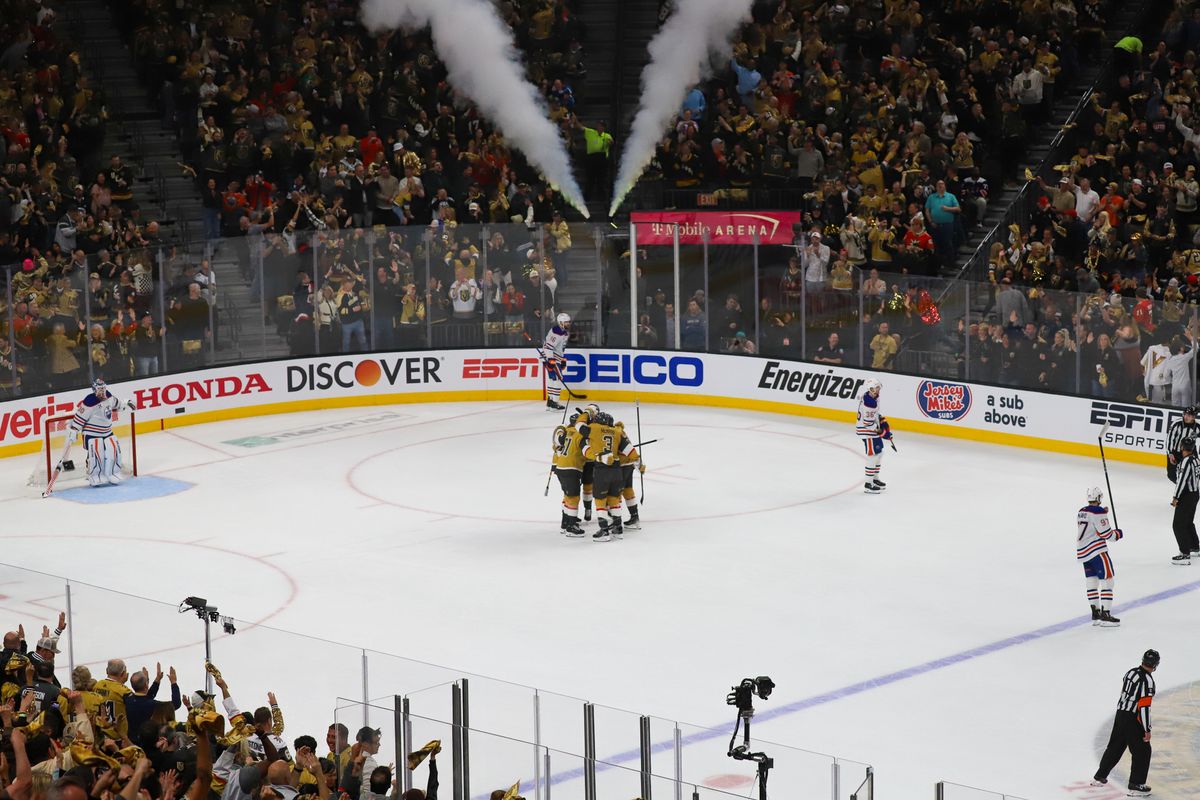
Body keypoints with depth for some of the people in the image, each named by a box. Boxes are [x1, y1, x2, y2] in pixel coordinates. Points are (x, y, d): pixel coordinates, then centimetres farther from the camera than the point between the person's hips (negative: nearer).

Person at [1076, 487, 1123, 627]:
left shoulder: (1081, 512, 11)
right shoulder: (1098, 512, -14)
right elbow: (1105, 533, -17)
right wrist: (1117, 534, 2)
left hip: (1082, 551, 9)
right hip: (1096, 551, -9)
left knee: (1092, 581, 13)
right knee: (1107, 580, -6)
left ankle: (1095, 613, 16)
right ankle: (1105, 615, -12)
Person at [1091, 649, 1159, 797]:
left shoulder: (1131, 672, 5)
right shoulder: (1147, 680, -21)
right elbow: (1144, 707, -23)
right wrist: (1147, 730, -17)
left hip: (1120, 714, 8)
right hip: (1133, 720, -8)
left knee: (1115, 747, 21)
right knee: (1142, 751, 1)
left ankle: (1099, 777, 30)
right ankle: (1135, 786, 1)